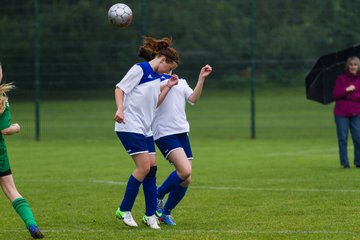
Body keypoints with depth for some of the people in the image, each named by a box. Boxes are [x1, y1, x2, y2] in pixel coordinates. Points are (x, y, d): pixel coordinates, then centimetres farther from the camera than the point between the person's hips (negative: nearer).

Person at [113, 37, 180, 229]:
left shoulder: (157, 77, 18)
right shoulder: (140, 69, -8)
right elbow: (120, 89, -11)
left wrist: (168, 87, 13)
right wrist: (120, 109, -24)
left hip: (145, 130, 9)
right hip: (130, 126, -9)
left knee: (152, 168, 5)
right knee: (144, 167, -13)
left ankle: (150, 215, 11)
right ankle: (124, 210, -3)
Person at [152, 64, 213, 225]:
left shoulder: (181, 83, 19)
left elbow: (193, 99, 2)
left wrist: (201, 79, -6)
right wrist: (167, 85, -21)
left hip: (182, 132, 7)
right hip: (164, 132, -7)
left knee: (186, 180, 2)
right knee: (185, 171, -22)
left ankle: (165, 212, 19)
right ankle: (158, 197, 0)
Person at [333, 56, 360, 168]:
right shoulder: (341, 78, 2)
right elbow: (335, 95, -4)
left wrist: (349, 96, -11)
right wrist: (346, 90, -15)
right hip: (341, 113, -1)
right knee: (342, 138, 0)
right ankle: (344, 162, 6)